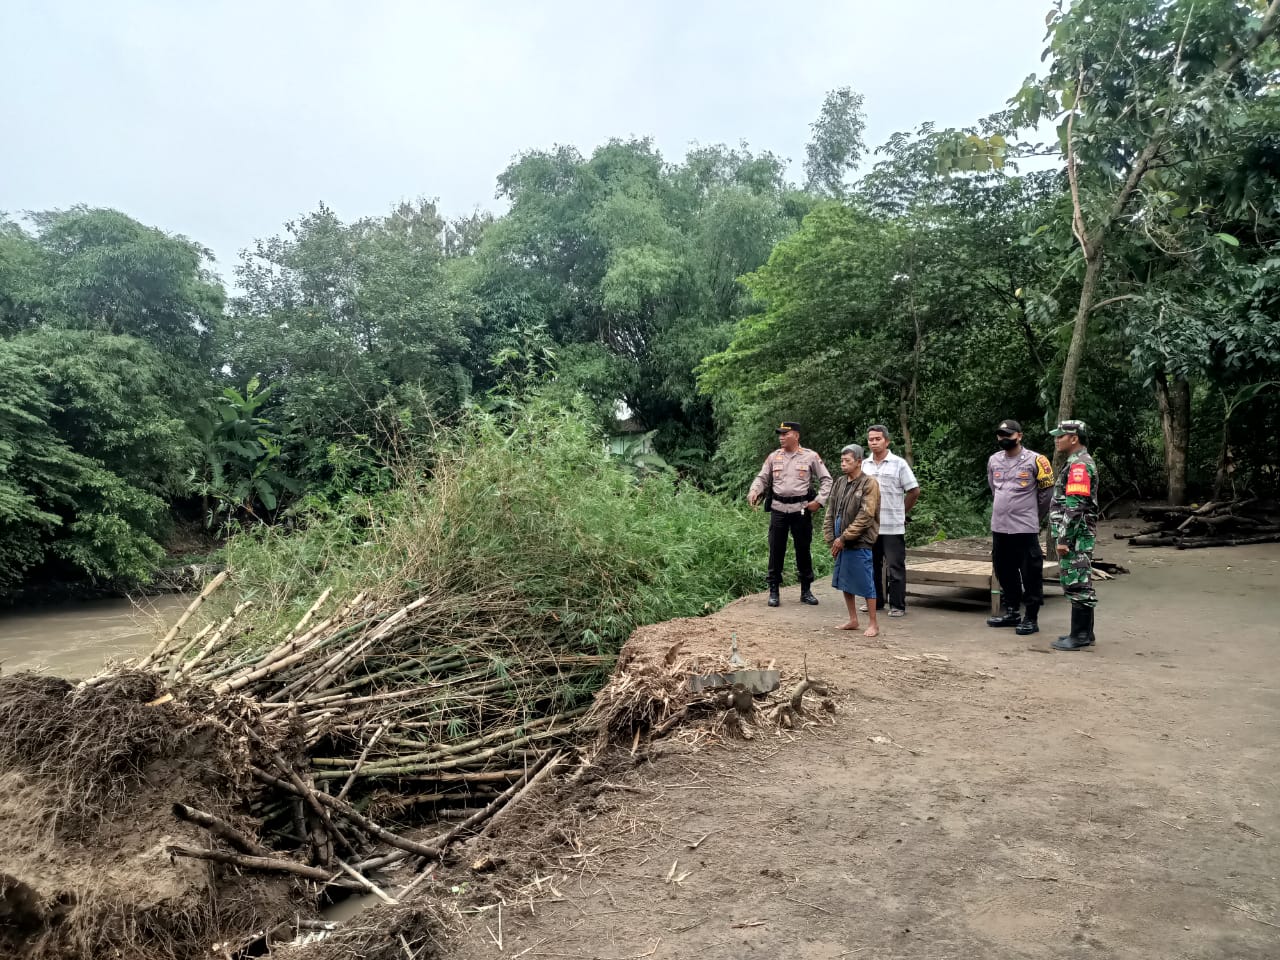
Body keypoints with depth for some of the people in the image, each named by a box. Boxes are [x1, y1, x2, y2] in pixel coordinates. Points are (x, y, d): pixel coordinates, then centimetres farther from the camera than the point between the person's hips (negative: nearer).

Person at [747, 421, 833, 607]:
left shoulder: (810, 457, 0)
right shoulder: (773, 457, 7)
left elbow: (826, 480, 4)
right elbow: (762, 478, 10)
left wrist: (819, 501, -7)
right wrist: (754, 491, -9)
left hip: (801, 509, -1)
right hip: (778, 508, 2)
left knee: (803, 550, 8)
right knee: (776, 550, 3)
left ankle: (806, 591, 19)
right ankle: (773, 591, 11)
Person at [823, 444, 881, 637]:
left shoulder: (869, 483, -10)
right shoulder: (840, 483, 10)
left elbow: (865, 516, -16)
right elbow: (830, 512, 12)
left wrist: (844, 538, -16)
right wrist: (831, 539, 2)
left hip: (860, 543, -7)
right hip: (841, 542, 7)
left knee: (865, 583, -1)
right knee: (844, 582, 13)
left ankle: (873, 624, 10)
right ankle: (853, 620, 27)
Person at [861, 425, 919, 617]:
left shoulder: (898, 464, -4)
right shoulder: (864, 465, 9)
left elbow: (914, 491, -1)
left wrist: (902, 512, 4)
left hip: (893, 527, -5)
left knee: (895, 567, -1)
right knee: (871, 565, 12)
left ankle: (898, 605, 6)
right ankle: (874, 601, 23)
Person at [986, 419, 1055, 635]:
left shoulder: (1034, 460, -7)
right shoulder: (994, 460, 7)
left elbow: (1047, 492, 2)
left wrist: (1034, 518, 10)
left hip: (1025, 528, -5)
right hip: (999, 528, 6)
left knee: (1030, 574, -1)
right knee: (1005, 572, 14)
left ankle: (1031, 618, 7)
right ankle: (1011, 612, 27)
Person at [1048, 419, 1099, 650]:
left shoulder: (1079, 465, -15)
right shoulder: (1078, 462, 18)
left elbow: (1075, 506, -21)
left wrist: (1064, 538, -21)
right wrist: (1063, 536, 22)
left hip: (1075, 536, -10)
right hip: (1077, 536, 10)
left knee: (1077, 585, -6)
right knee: (1078, 584, 14)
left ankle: (1080, 636, -2)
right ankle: (1084, 632, 20)